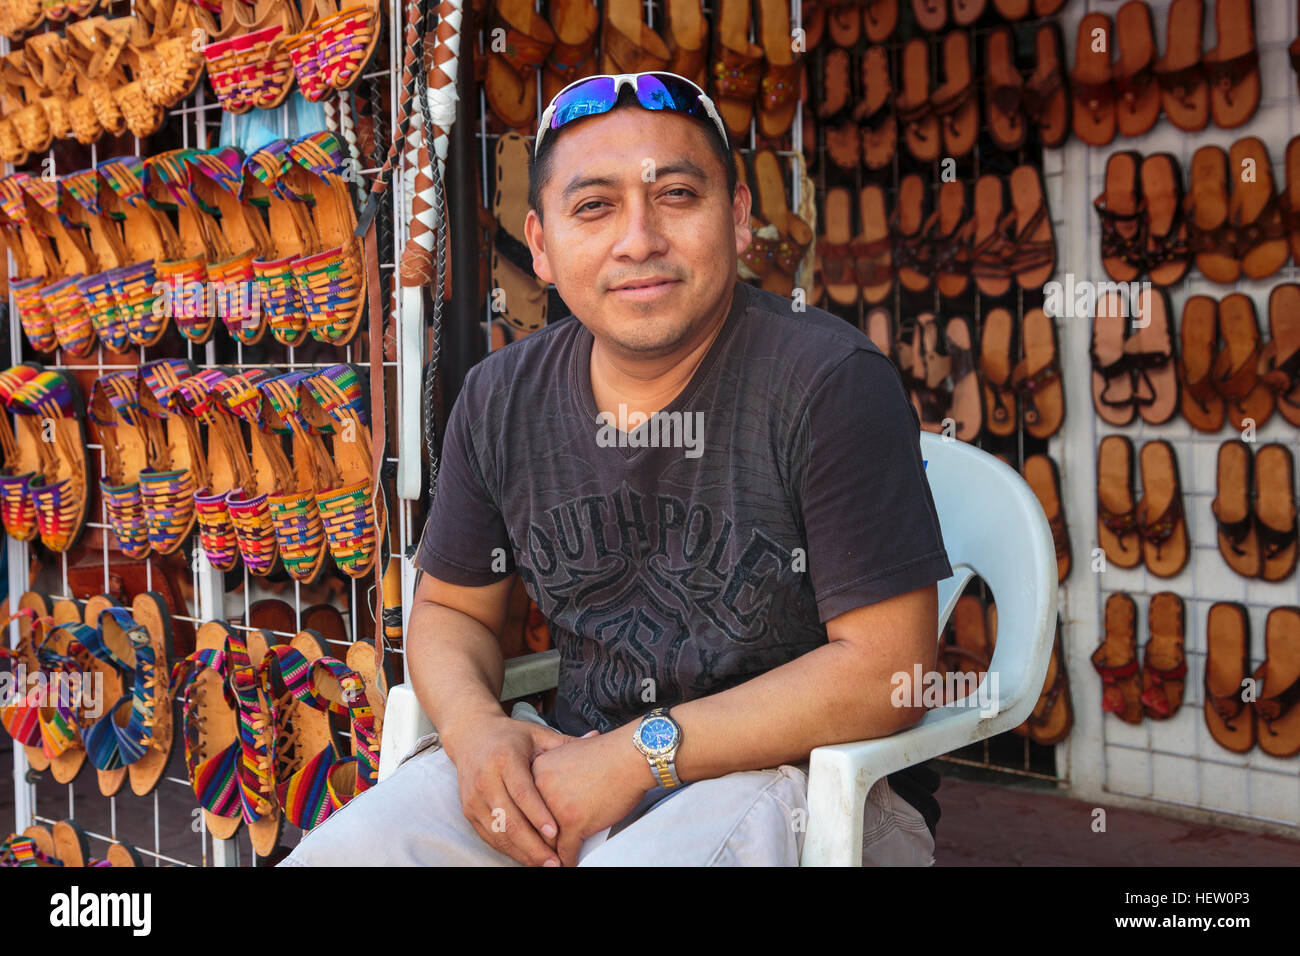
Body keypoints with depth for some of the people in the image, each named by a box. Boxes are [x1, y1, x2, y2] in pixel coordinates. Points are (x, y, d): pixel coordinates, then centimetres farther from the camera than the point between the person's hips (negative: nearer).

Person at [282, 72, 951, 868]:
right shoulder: (501, 400, 4)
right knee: (331, 855, -16)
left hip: (805, 778, -4)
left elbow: (886, 667, -15)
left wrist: (644, 752, -19)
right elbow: (450, 608, 16)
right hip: (572, 763, 5)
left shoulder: (830, 383, -13)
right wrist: (472, 726, -8)